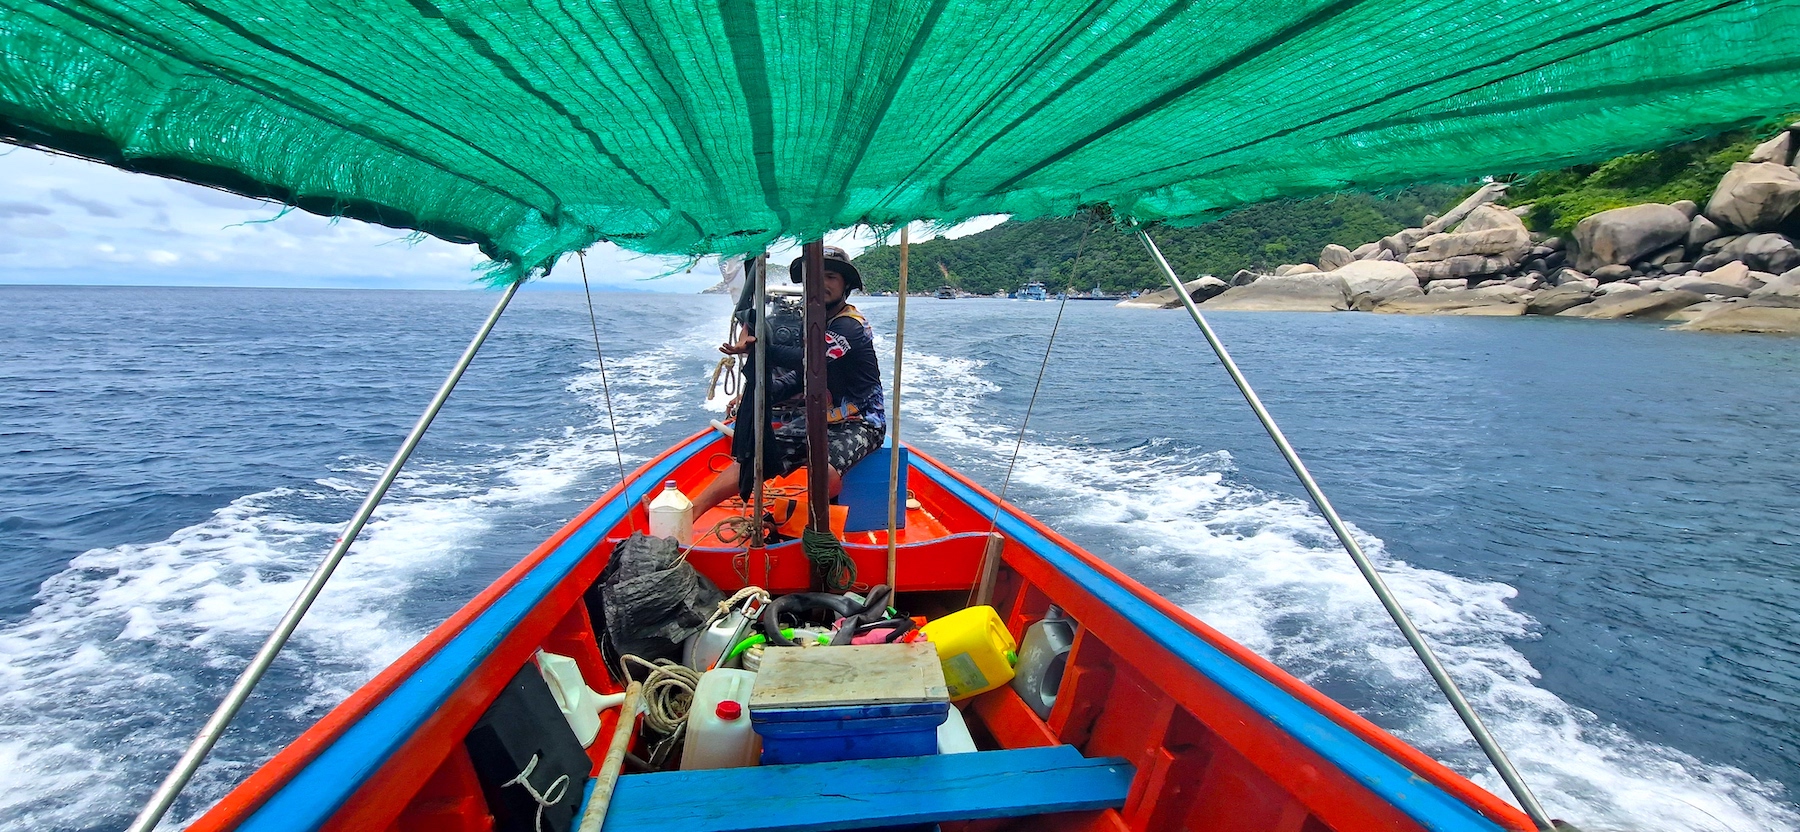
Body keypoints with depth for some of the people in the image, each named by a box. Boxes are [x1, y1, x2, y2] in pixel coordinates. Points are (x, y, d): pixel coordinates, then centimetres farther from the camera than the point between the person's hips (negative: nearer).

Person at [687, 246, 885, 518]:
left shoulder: (851, 326, -17)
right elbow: (803, 375, 16)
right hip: (818, 417, 8)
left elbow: (806, 359, -32)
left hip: (857, 423, -7)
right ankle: (690, 511, -9)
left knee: (825, 470, -37)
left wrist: (754, 347, -26)